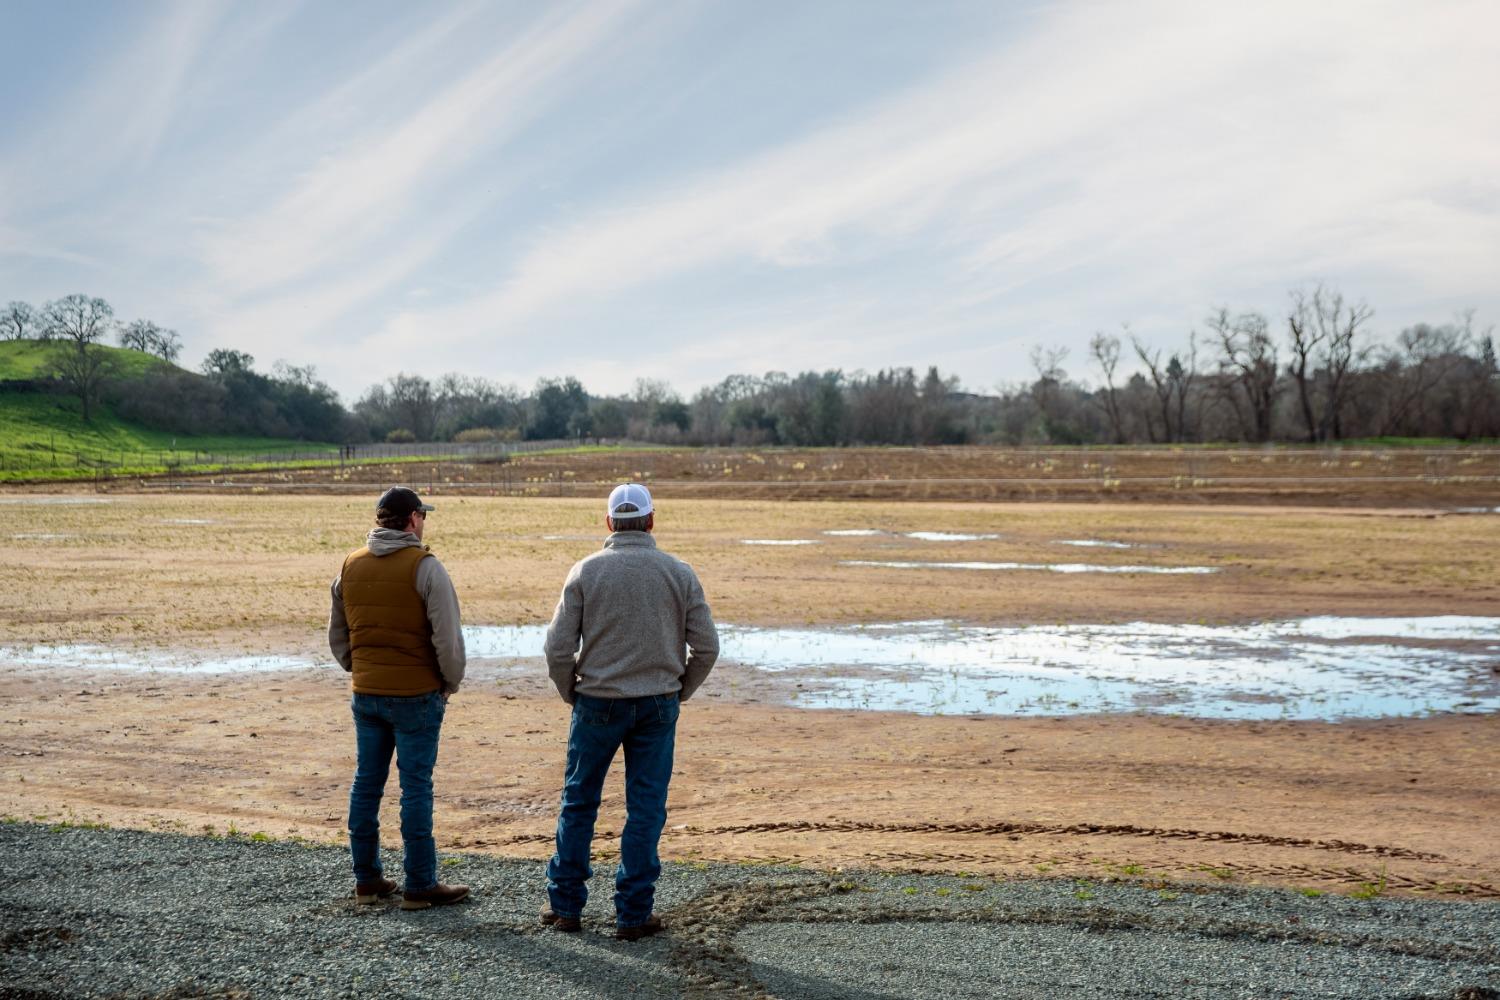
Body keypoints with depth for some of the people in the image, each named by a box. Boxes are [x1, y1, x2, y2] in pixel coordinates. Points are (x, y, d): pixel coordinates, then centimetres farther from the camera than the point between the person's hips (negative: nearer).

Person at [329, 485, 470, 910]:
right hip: (416, 695, -6)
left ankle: (366, 879, 20)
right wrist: (450, 682, -1)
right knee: (416, 787, -1)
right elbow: (447, 636, -15)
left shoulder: (351, 565, 7)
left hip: (366, 695, 6)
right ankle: (420, 886, 3)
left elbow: (337, 635, 14)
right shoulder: (424, 567, -13)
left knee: (366, 783, 12)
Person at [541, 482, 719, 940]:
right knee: (645, 808, 6)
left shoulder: (586, 571, -4)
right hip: (658, 705, 1)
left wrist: (572, 695, 10)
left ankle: (565, 905, 19)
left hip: (598, 701, 0)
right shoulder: (679, 574, -1)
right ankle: (633, 914, 9)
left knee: (578, 802, 13)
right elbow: (706, 647, 0)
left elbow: (558, 648, -6)